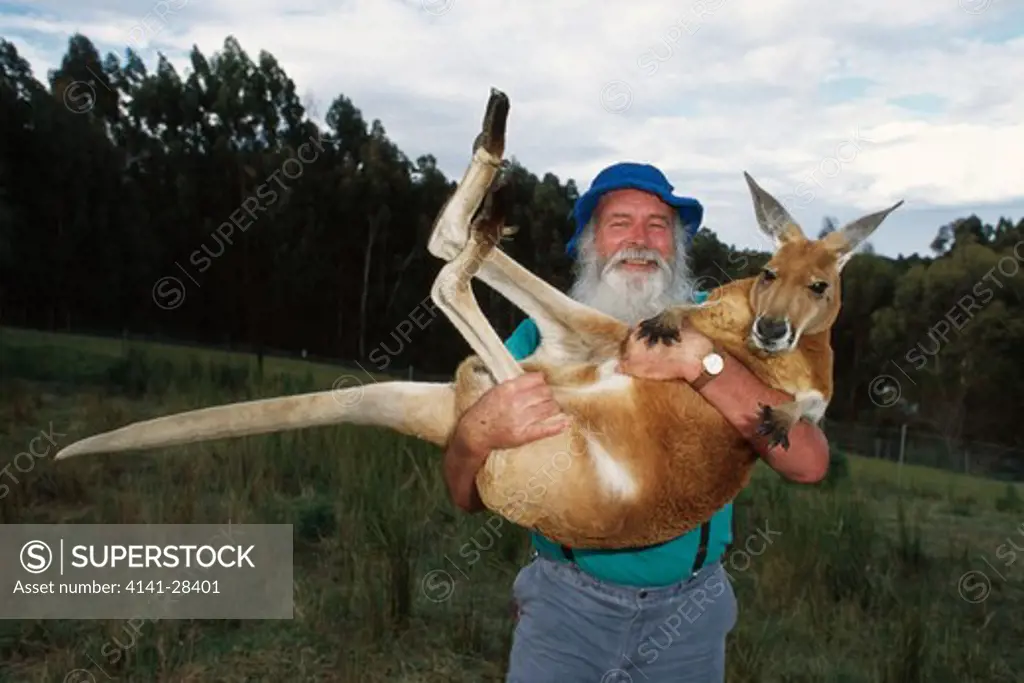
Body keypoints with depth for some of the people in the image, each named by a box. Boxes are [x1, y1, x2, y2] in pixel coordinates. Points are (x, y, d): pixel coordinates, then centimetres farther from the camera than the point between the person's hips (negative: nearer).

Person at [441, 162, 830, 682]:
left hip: (689, 609, 1)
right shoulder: (541, 335, -5)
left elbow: (809, 463, -18)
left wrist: (701, 358, -29)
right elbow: (468, 497, -5)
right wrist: (478, 433, -27)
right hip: (566, 600, -1)